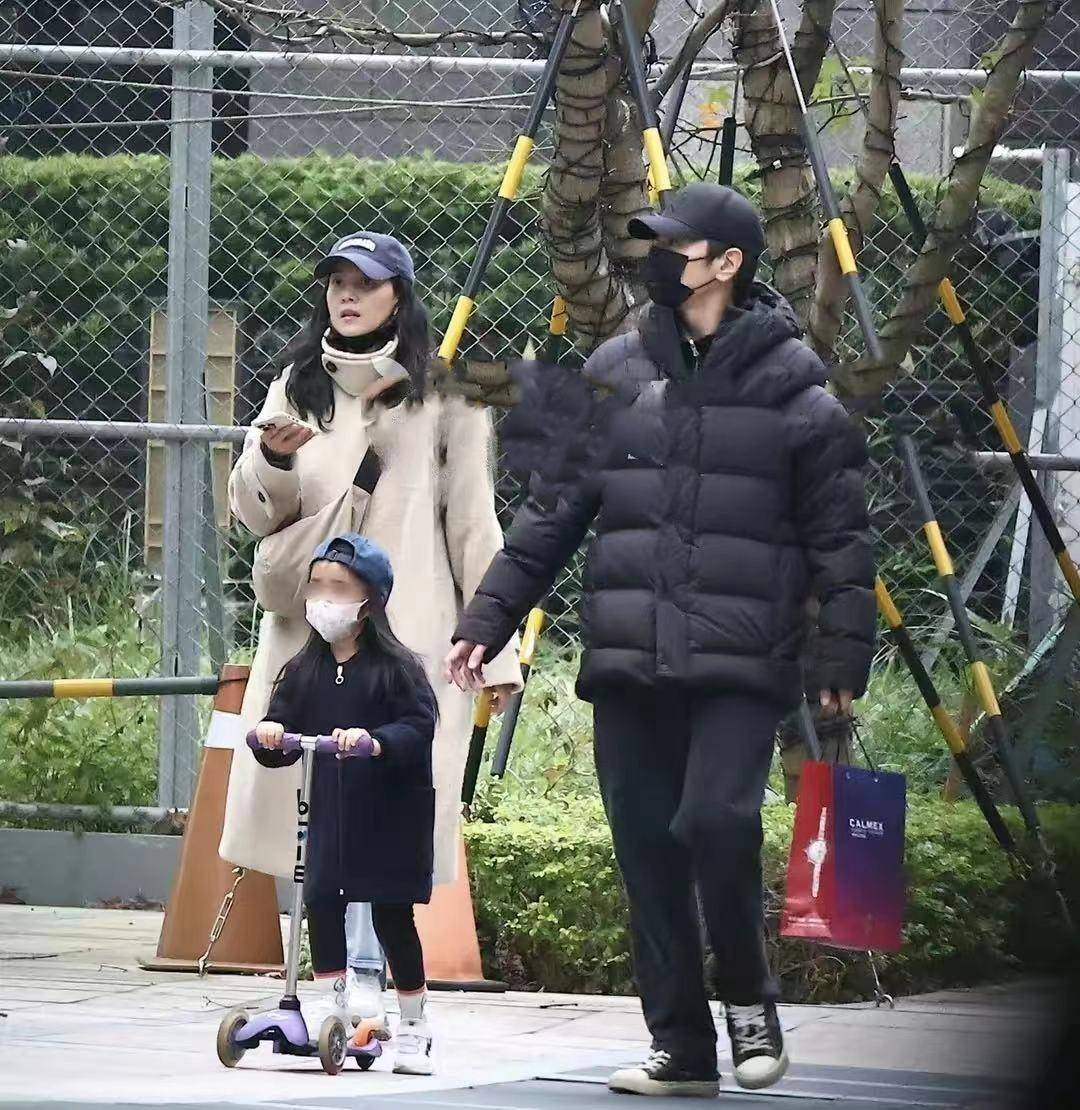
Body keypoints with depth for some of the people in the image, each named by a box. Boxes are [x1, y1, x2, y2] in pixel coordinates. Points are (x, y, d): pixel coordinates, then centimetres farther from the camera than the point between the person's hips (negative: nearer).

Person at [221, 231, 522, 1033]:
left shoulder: (442, 396, 4)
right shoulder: (298, 388, 15)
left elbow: (474, 523, 4)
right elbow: (257, 513, 14)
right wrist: (272, 461, -10)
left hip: (407, 630, -4)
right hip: (308, 627, 4)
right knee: (310, 802, -2)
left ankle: (363, 976, -11)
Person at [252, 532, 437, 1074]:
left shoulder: (395, 666, -9)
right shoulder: (303, 670, 7)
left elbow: (419, 729, -17)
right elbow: (283, 730, 8)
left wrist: (375, 742, -33)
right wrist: (269, 736, -15)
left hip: (390, 811, -5)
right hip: (331, 809, 5)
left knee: (392, 916, 0)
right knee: (321, 903, -2)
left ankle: (414, 1028, 10)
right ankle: (334, 1007, 11)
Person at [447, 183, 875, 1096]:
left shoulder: (793, 388, -1)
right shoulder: (618, 374, 10)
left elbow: (839, 535, 0)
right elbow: (554, 508, 13)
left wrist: (844, 656, -6)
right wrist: (488, 619, 7)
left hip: (742, 665, -4)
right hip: (627, 662, 4)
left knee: (717, 818, -19)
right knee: (648, 847, 3)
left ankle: (748, 995, 7)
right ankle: (681, 1046, 13)